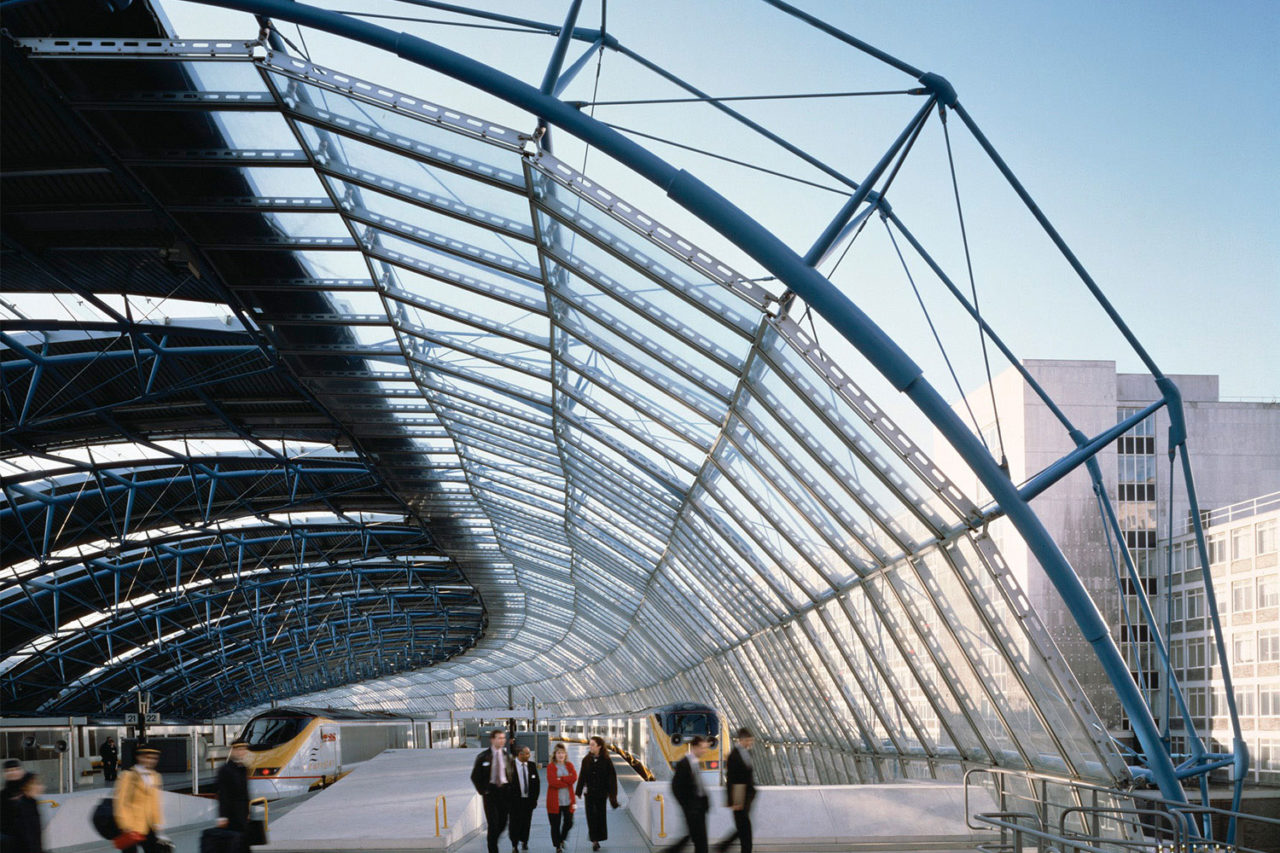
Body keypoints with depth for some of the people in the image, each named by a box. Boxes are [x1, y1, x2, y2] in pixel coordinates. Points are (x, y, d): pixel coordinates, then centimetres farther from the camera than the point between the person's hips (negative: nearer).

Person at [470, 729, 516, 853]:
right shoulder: (483, 757, -1)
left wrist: (511, 790, 3)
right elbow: (475, 776, 4)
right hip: (490, 791, -3)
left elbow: (514, 775, 14)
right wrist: (482, 790, -4)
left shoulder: (508, 756, 7)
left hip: (504, 791, 3)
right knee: (493, 823, -8)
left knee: (503, 823, 4)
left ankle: (492, 842, 29)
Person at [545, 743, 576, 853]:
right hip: (555, 801, -3)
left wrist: (561, 779, -15)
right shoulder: (551, 766, -2)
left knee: (569, 822, 4)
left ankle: (562, 839, 32)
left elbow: (574, 777, -8)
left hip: (568, 800, 3)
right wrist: (567, 781, -11)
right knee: (555, 825, 2)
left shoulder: (569, 766, 10)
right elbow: (552, 782, -15)